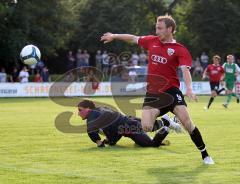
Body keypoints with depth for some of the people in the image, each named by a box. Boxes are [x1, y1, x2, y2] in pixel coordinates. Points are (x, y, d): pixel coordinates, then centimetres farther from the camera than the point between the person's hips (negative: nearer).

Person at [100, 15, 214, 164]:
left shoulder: (180, 50, -7)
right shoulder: (152, 41, 8)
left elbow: (185, 70, -19)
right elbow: (133, 38, 24)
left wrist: (189, 88, -36)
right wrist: (114, 36, 30)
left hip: (171, 90, -4)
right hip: (152, 92, 4)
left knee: (186, 120, -19)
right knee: (146, 126, -11)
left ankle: (205, 155, -5)